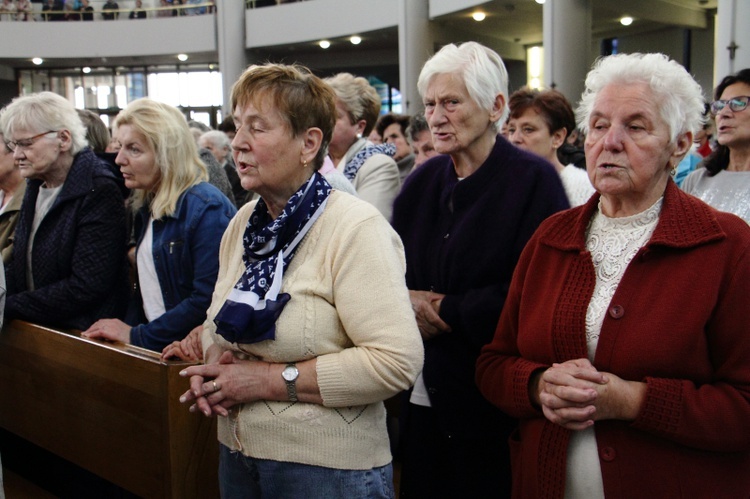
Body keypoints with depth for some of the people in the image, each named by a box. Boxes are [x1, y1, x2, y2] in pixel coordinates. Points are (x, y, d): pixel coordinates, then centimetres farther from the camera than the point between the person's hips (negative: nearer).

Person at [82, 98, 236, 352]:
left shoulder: (207, 209, -13)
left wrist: (136, 336, -13)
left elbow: (207, 302, -19)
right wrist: (124, 327, 1)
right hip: (152, 350, 7)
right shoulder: (146, 208, 14)